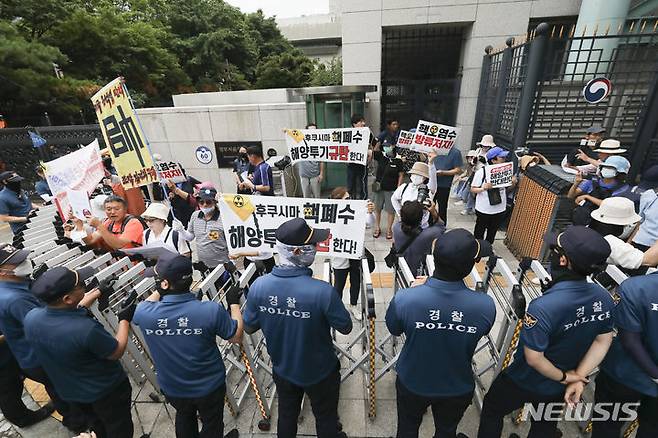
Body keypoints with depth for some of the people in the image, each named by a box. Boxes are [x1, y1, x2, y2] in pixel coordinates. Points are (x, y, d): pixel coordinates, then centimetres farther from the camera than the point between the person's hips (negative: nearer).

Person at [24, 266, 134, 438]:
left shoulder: (31, 317, -21)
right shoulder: (86, 329, -41)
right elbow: (116, 352, -22)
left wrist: (97, 292, 8)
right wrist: (124, 320, -11)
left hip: (68, 391, 6)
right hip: (106, 391, -6)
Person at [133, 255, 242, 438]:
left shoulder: (143, 313, -27)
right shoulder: (211, 310, -34)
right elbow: (237, 337, -17)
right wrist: (234, 303, -7)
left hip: (172, 387, 3)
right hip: (209, 387, -2)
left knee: (184, 417, 35)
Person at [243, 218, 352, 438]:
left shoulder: (258, 286, -23)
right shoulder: (323, 291, -36)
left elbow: (249, 327, -7)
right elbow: (345, 328, -18)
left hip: (282, 369, 3)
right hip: (319, 372, -3)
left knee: (286, 415, 31)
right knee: (326, 418, 27)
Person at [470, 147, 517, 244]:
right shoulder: (481, 172, -17)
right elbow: (472, 189, -12)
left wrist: (513, 183, -11)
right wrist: (483, 188, -30)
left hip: (500, 209, 5)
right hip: (483, 209, -4)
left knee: (492, 232, 20)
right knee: (479, 231, 12)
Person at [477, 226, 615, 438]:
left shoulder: (543, 307, -39)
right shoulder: (604, 297, -18)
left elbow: (533, 358, -30)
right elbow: (603, 341, -5)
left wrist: (564, 377, -11)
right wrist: (578, 376, -2)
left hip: (524, 382, -5)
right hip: (558, 388, 6)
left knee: (492, 409, 23)